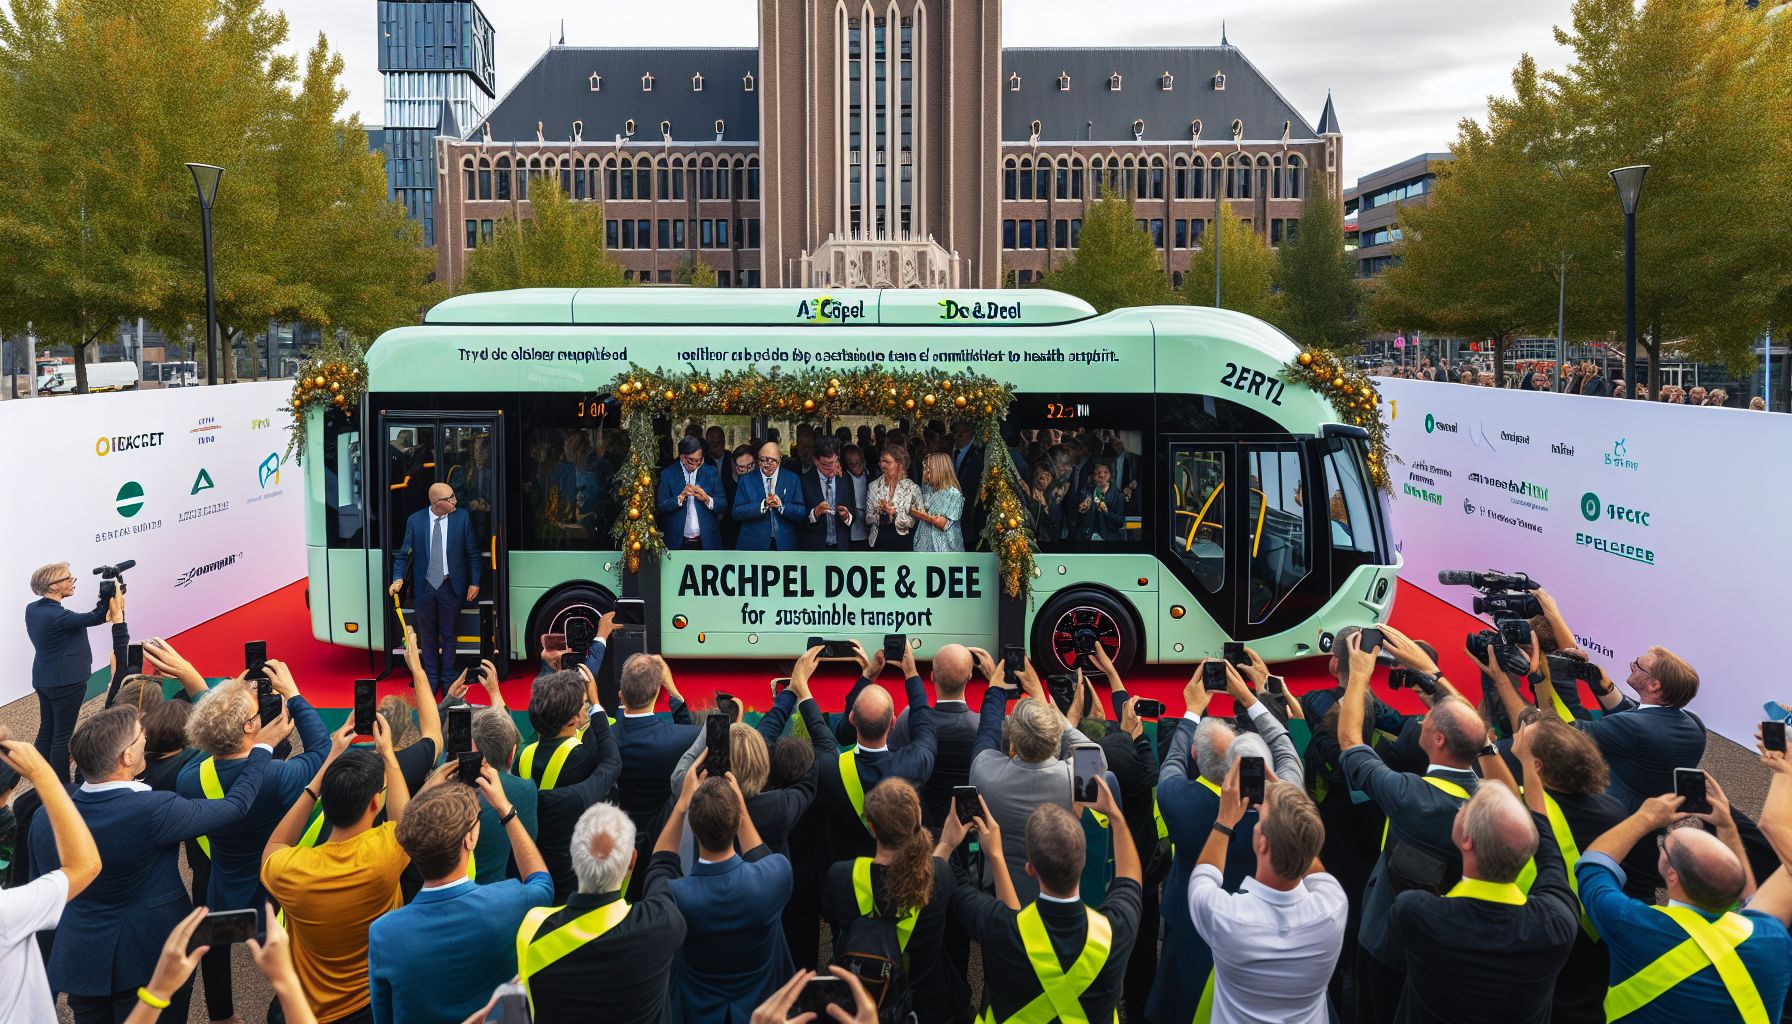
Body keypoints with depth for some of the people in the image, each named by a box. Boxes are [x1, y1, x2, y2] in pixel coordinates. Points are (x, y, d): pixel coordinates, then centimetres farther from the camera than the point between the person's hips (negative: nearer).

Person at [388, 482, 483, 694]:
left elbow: (472, 552, 1)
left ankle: (447, 680, 20)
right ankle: (431, 678, 24)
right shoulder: (415, 521, -4)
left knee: (448, 635, 8)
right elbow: (404, 554, 1)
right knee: (428, 635, 11)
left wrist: (475, 582, -1)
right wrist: (398, 578, -14)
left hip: (450, 586, -1)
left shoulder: (462, 517, -5)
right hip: (425, 587, 1)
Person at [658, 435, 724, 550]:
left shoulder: (711, 472, 4)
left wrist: (707, 499, -18)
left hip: (707, 541, 1)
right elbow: (660, 506, -4)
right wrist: (680, 498, -21)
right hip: (678, 542, -1)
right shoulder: (667, 474, 0)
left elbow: (722, 505, 1)